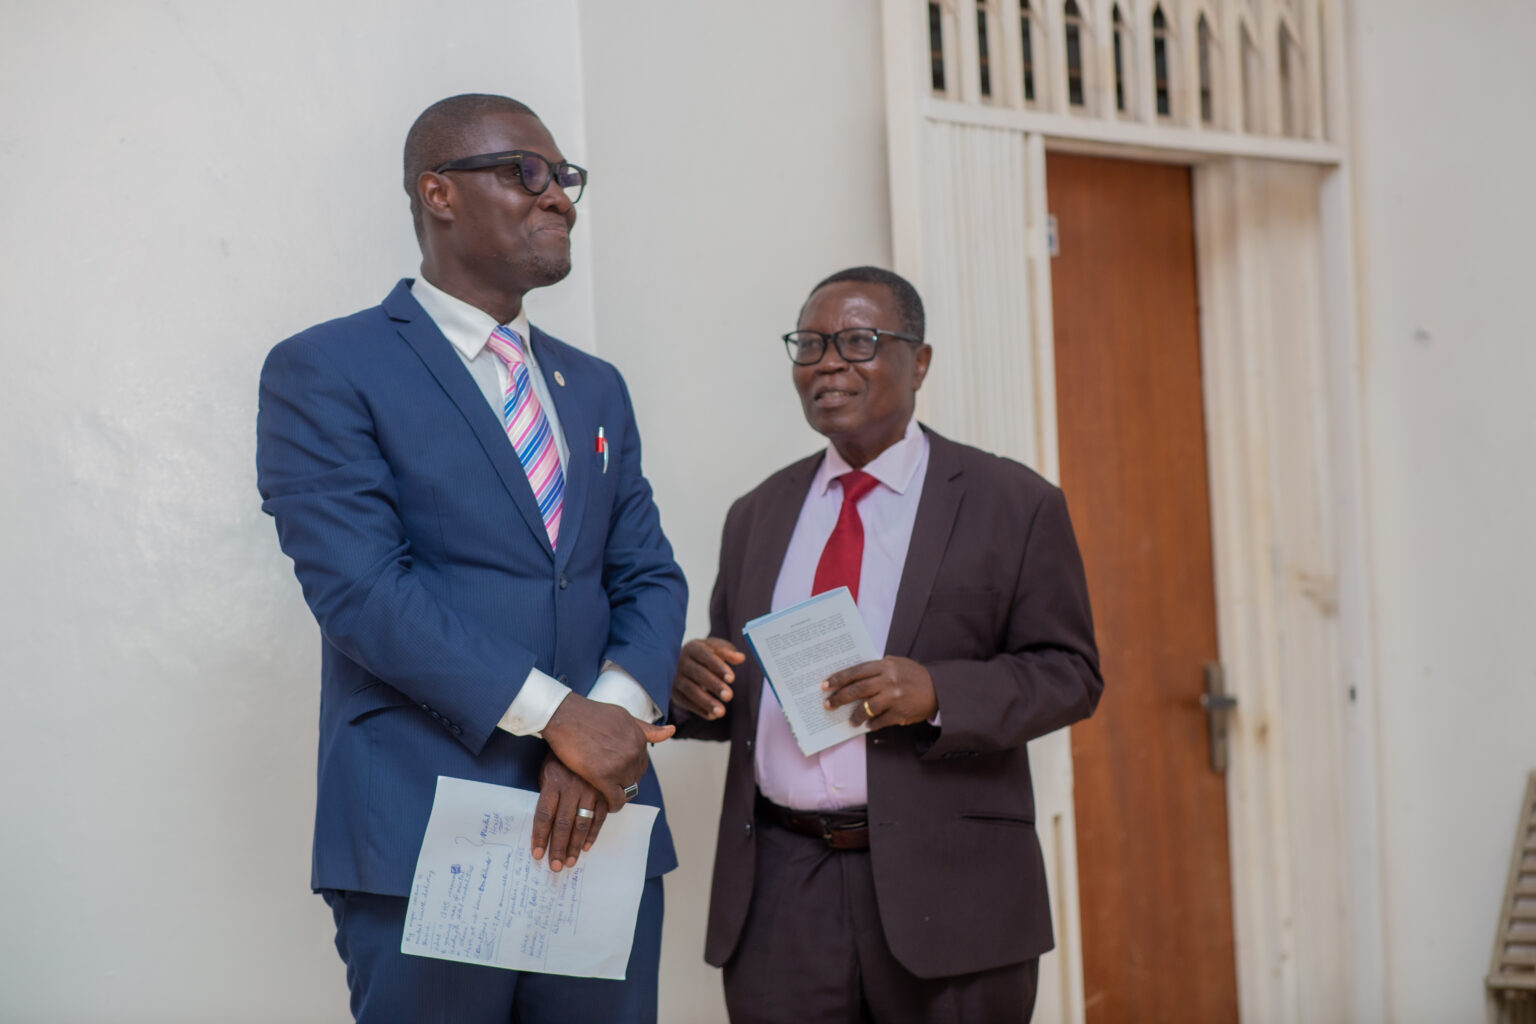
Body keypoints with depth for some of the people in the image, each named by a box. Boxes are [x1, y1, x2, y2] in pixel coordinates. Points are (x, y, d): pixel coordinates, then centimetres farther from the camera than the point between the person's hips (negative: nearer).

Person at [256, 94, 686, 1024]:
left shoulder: (596, 387, 18)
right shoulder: (327, 372, -3)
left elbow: (649, 578, 10)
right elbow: (363, 588, -14)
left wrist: (610, 723, -10)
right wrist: (557, 714, -19)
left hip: (603, 825, 6)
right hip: (426, 839, -5)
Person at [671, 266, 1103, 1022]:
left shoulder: (1014, 504, 2)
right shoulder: (757, 515, 15)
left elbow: (1069, 673, -4)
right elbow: (735, 695, 17)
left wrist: (937, 693, -20)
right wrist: (694, 683, -7)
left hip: (945, 889, -3)